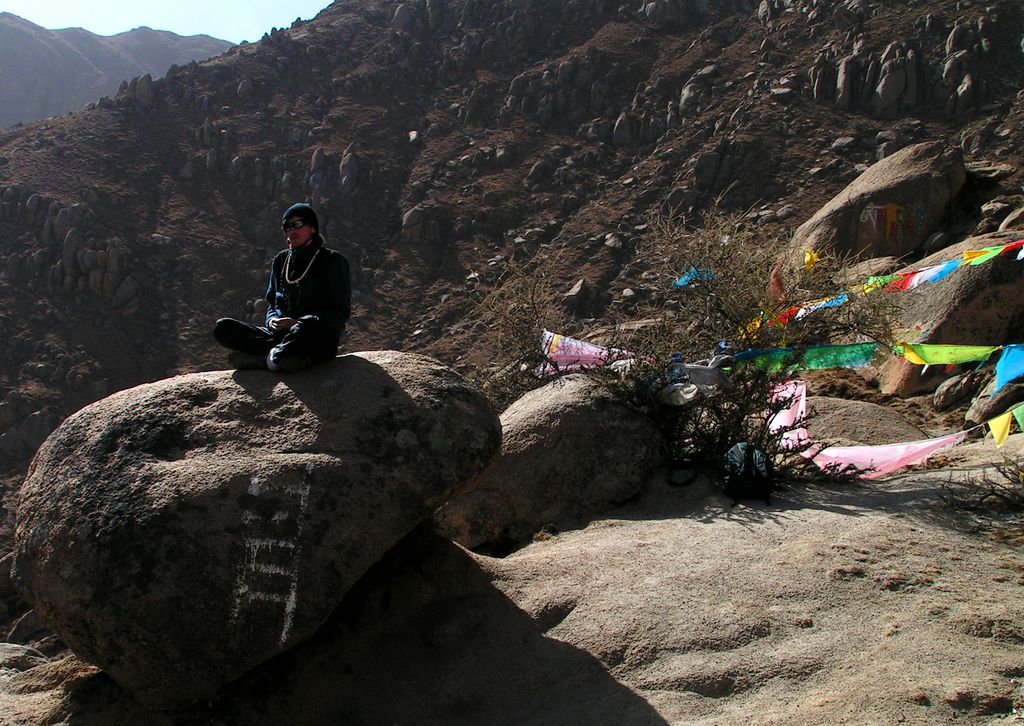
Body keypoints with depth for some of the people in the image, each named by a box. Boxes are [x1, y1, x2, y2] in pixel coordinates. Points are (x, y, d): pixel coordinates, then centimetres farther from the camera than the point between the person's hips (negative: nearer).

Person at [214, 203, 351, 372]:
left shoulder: (332, 261, 3)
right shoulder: (281, 260, 19)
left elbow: (341, 313, -3)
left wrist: (298, 323, -15)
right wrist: (272, 320, -2)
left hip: (321, 341, -6)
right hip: (281, 335, 6)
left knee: (309, 327, -43)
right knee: (222, 327, -15)